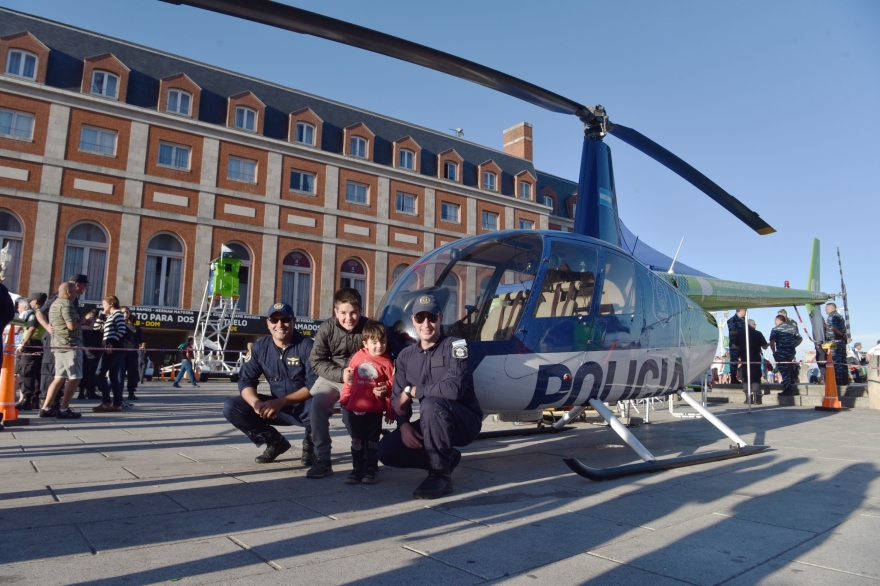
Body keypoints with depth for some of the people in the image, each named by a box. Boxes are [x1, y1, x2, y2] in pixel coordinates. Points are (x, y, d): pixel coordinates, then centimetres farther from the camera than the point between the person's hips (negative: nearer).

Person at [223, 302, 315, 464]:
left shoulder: (306, 345, -15)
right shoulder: (260, 348, -1)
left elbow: (315, 385, -21)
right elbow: (246, 381, -4)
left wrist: (281, 402, -31)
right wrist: (256, 403, -26)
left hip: (303, 407, -5)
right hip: (277, 406, 5)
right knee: (231, 407, -12)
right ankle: (275, 441, 5)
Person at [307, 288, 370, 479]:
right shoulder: (326, 329, -12)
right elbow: (317, 362, -11)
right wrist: (342, 374, -25)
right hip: (332, 377, 2)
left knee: (351, 415, -18)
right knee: (316, 404, -22)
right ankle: (322, 459, -13)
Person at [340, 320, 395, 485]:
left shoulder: (386, 362, -7)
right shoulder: (358, 357, 0)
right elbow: (349, 380, 11)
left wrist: (390, 411, -4)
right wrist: (344, 398, 14)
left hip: (375, 410, -2)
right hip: (355, 407, 2)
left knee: (372, 440, 9)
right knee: (357, 440, 11)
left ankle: (371, 470, 20)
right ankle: (357, 469, 22)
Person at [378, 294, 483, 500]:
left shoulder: (455, 346, -15)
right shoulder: (406, 356, 4)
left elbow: (454, 388, -30)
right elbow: (398, 398, 3)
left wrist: (412, 391, -20)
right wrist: (404, 425, -17)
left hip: (465, 421, -6)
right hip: (433, 425, 6)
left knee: (430, 404, -35)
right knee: (386, 450, -11)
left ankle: (441, 475, -17)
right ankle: (446, 459, 11)